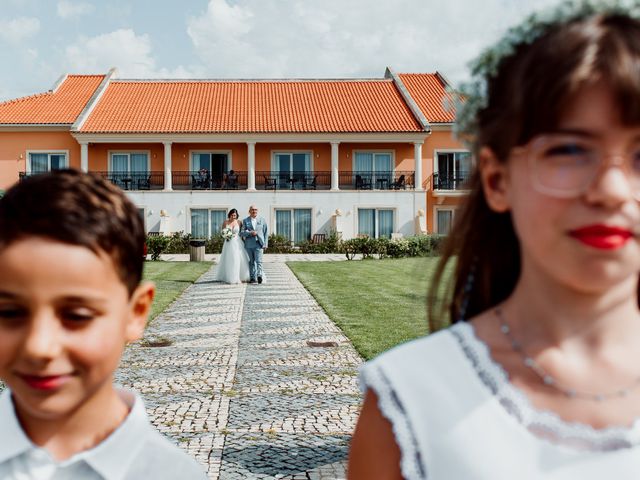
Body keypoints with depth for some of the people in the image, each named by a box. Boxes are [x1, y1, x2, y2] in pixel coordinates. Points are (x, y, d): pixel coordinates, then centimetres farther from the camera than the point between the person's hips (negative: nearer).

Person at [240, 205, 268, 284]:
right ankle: (252, 277, 10)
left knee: (259, 261, -13)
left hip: (258, 244, -1)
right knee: (251, 262, 5)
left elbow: (266, 232, 10)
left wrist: (265, 244, 2)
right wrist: (250, 233, -15)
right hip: (249, 244, 1)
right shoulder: (245, 221, 8)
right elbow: (242, 233, 1)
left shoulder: (262, 220, 9)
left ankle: (259, 275, -19)